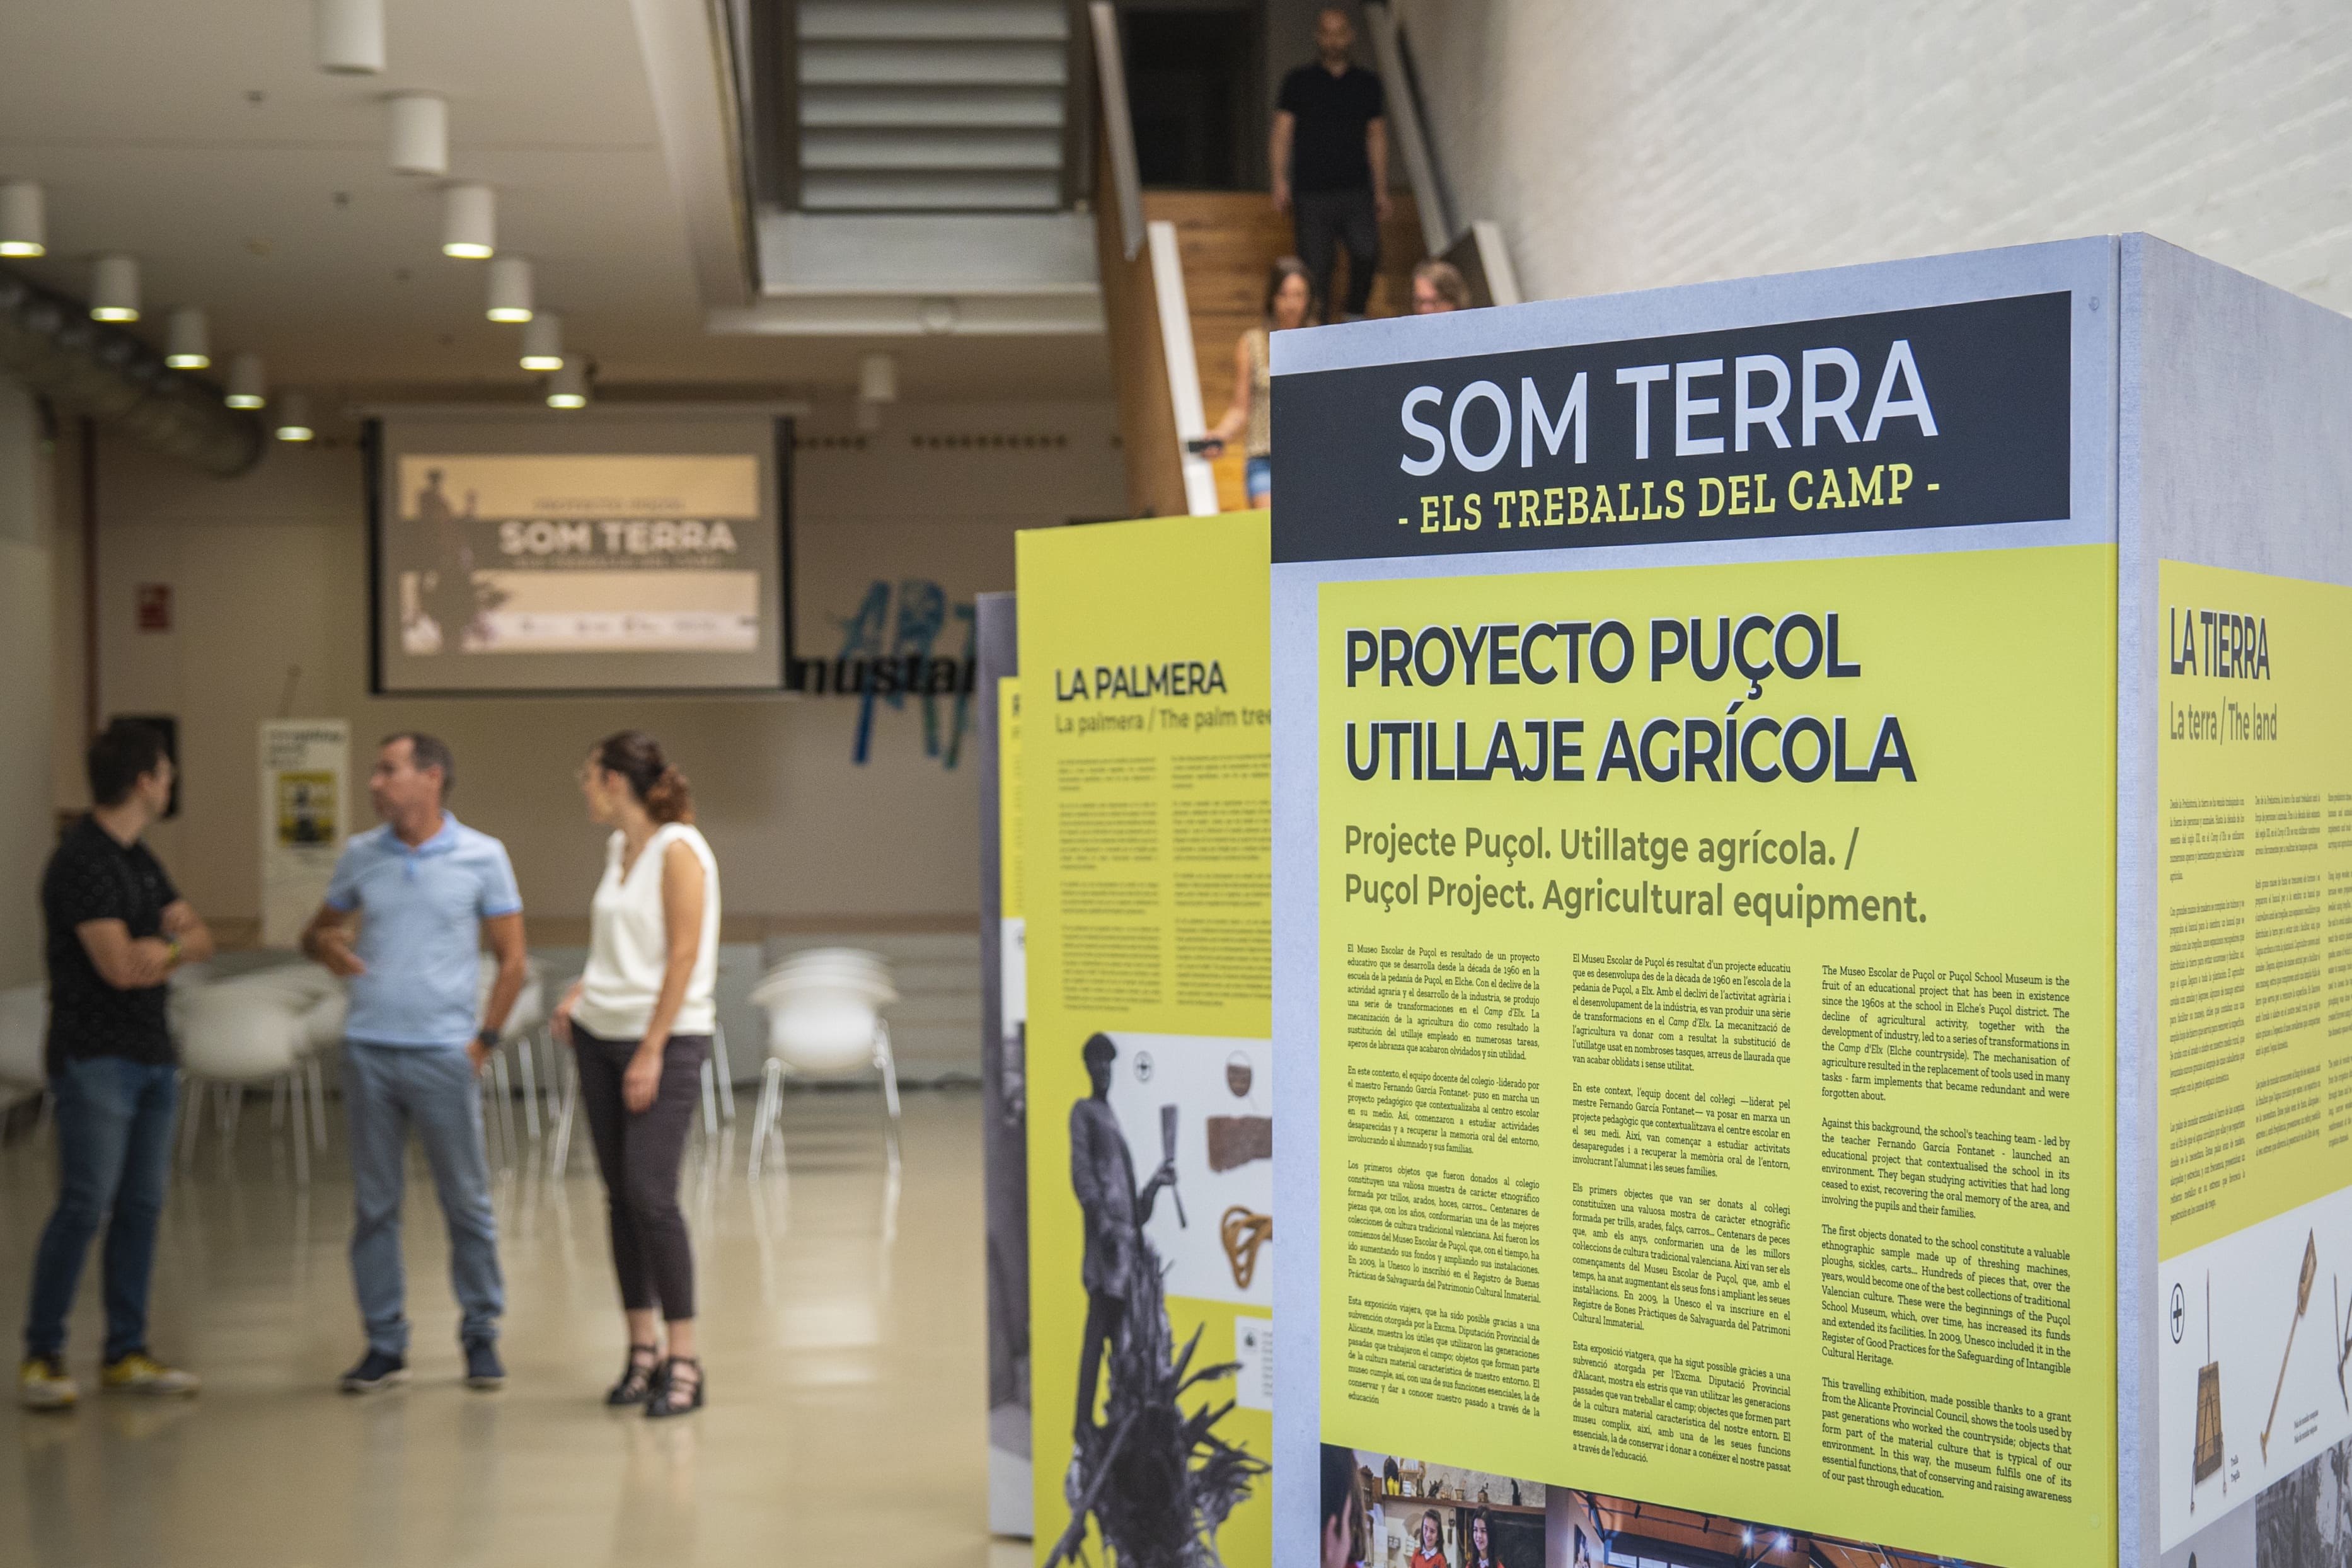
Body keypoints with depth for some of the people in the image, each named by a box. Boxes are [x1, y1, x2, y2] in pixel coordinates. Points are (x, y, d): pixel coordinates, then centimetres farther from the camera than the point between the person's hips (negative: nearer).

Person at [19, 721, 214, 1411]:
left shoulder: (139, 858, 15)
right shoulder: (81, 862, -14)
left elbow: (200, 937, 11)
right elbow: (120, 966, -20)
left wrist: (161, 950, -11)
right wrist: (176, 945, -2)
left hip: (150, 1056, 8)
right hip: (95, 1060, -8)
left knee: (141, 1207, 8)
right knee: (85, 1206, -8)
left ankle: (126, 1354, 14)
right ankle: (41, 1356, 2)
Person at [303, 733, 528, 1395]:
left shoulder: (482, 857, -1)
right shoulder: (360, 856, 8)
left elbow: (513, 960, 3)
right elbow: (318, 928, 18)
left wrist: (486, 1037, -4)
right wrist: (326, 945, -6)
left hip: (443, 1054, -3)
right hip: (368, 1051, 3)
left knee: (468, 1203, 2)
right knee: (373, 1205, 6)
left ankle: (481, 1334, 14)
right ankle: (385, 1342, 15)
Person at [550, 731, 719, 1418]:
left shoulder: (678, 851, -11)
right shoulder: (618, 848, 12)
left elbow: (683, 956, -15)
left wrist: (652, 1052, -18)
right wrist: (579, 992, 8)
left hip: (665, 1039, -8)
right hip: (600, 1035, 8)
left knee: (651, 1197, -11)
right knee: (620, 1198, 7)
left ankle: (683, 1360, -3)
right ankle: (640, 1348, 15)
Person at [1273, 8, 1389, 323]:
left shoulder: (1367, 84, 13)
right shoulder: (1299, 82, 6)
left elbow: (1377, 137, 18)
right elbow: (1282, 133, 3)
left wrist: (1381, 190, 15)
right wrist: (1280, 181, -9)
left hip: (1356, 190, 1)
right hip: (1311, 193, -1)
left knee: (1367, 253, -18)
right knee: (1316, 266, -1)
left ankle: (1354, 314, 3)